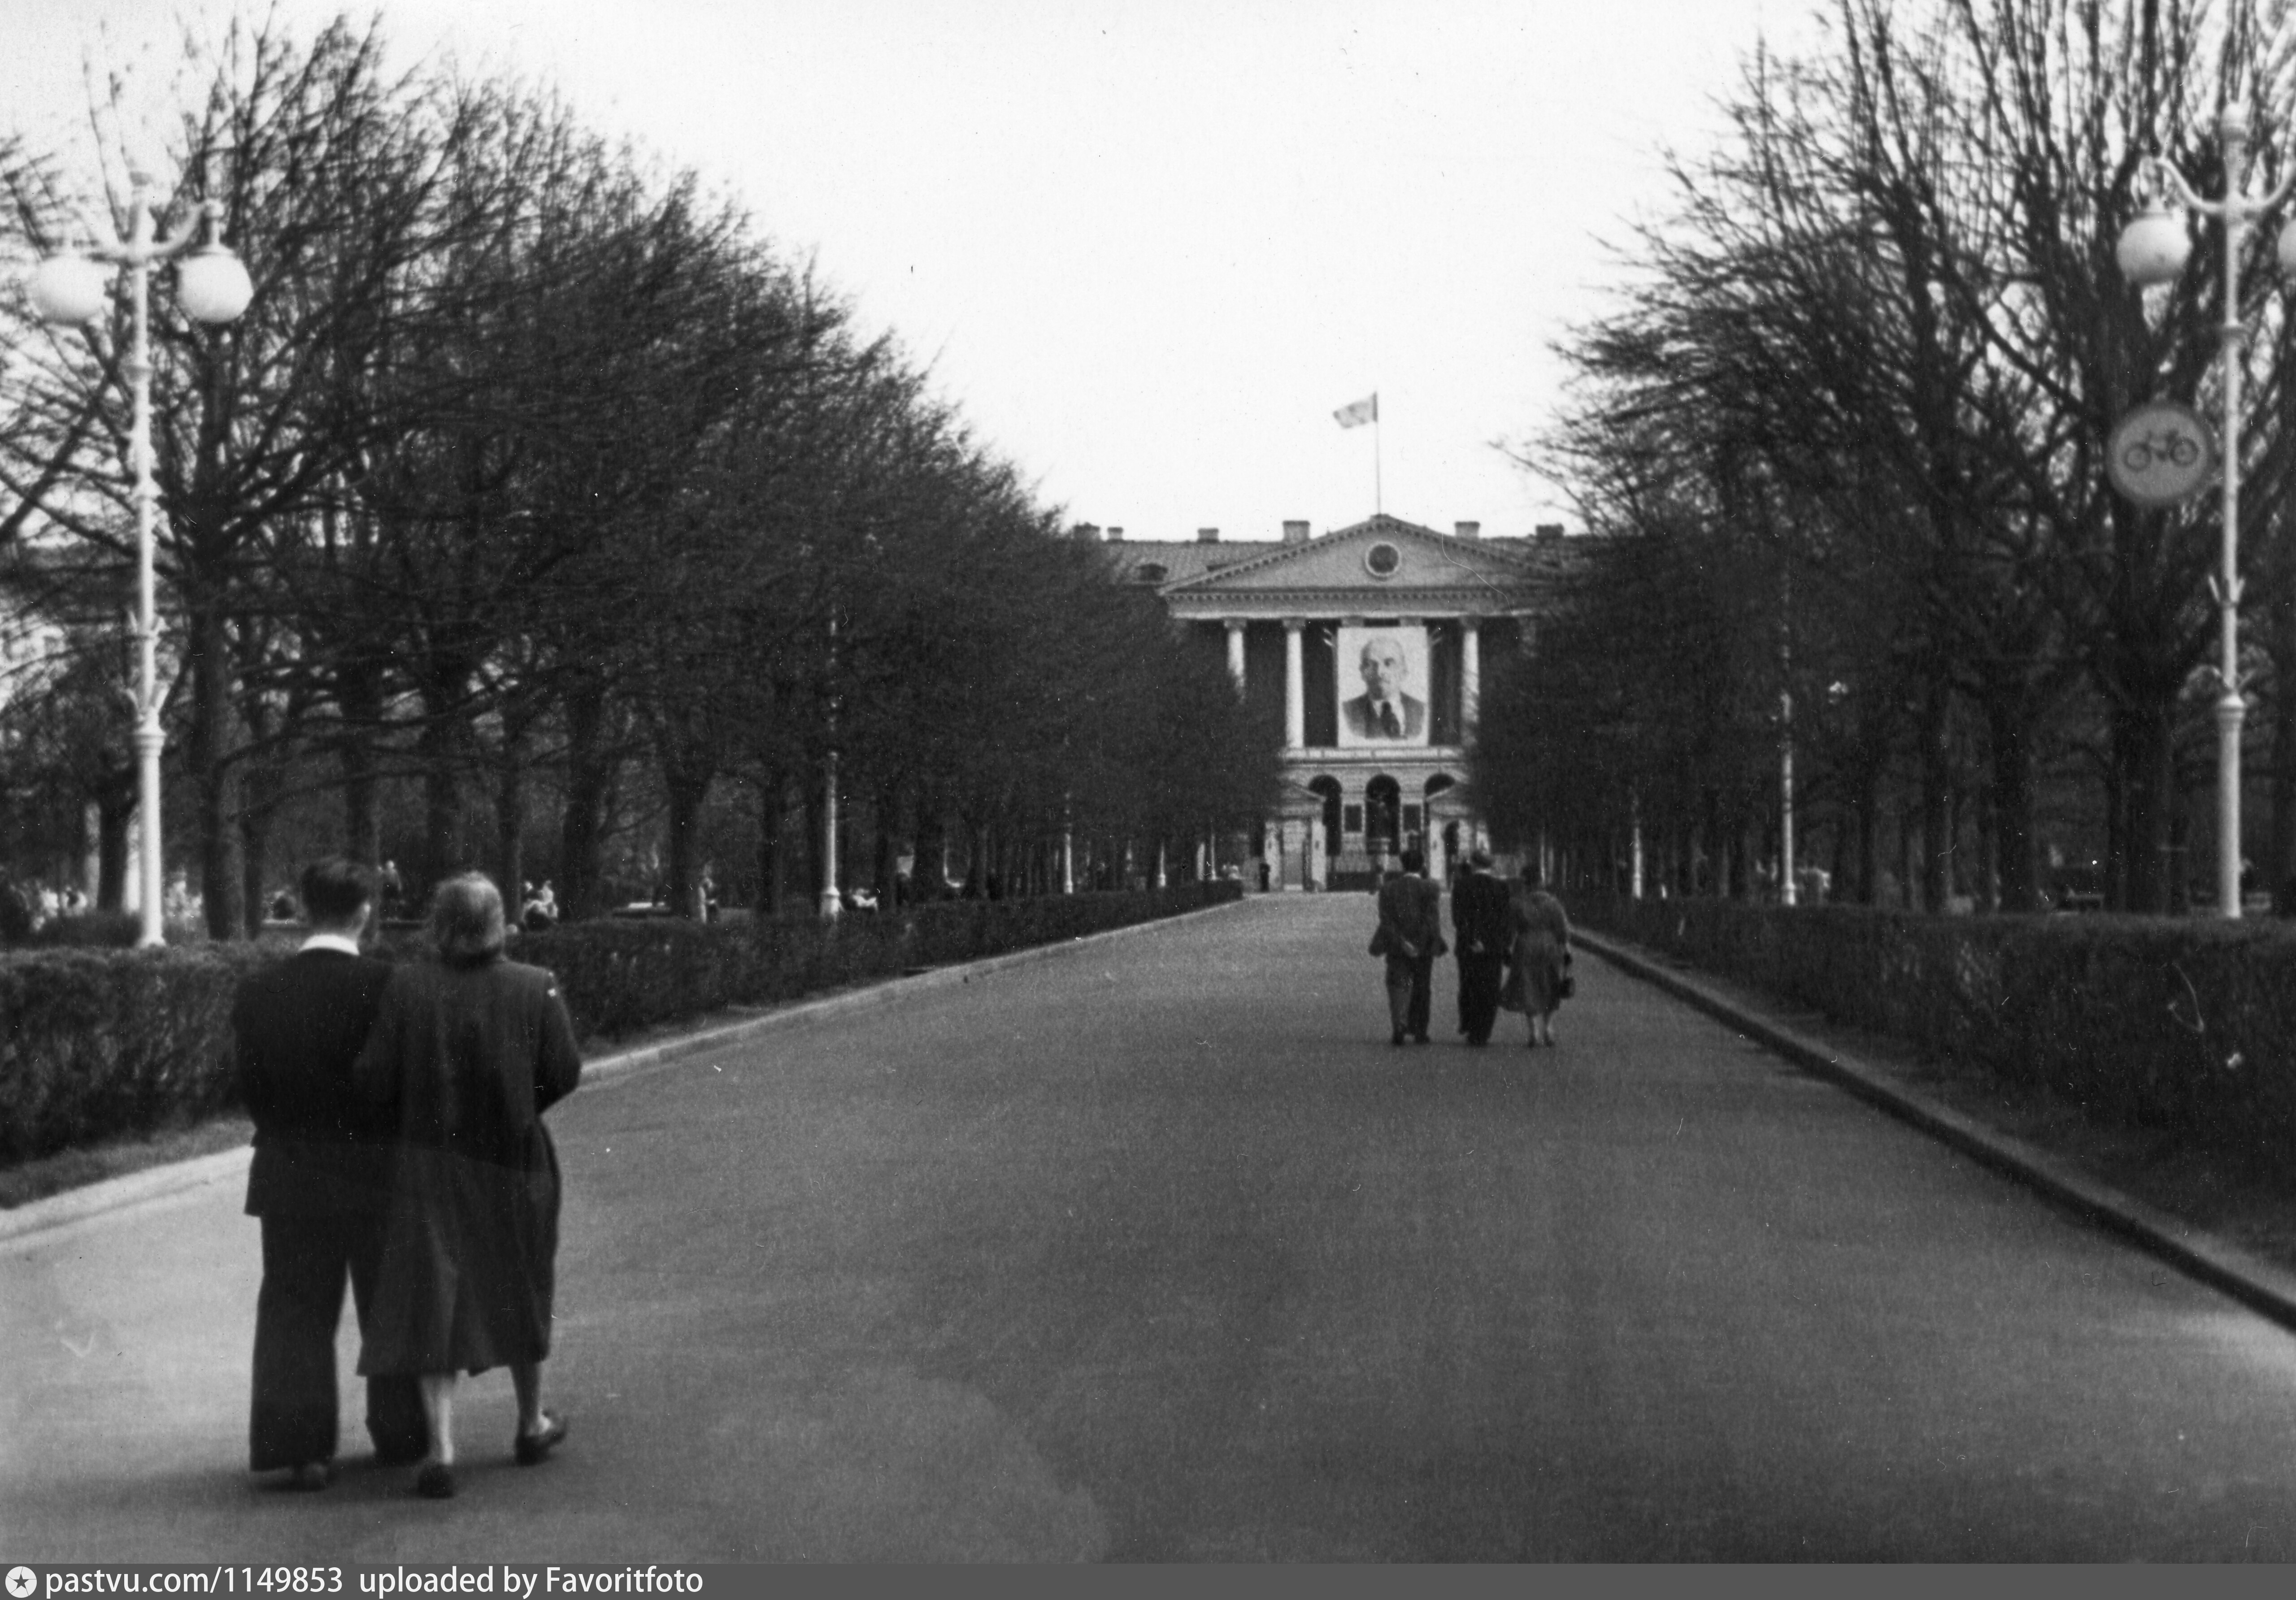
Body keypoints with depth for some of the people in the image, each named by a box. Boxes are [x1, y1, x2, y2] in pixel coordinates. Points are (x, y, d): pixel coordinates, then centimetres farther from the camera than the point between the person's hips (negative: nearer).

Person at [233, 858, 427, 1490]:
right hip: (375, 1171, -2)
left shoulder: (257, 992, -3)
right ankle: (401, 1435, 23)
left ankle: (301, 1448, 1)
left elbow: (248, 1086, 1)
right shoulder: (385, 984, -13)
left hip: (289, 1176, 2)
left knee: (295, 1310, 7)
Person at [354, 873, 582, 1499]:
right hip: (513, 1165, 1)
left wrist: (413, 1118, 9)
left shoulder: (406, 988, -11)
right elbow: (564, 1073, -7)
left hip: (429, 1166, -1)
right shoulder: (535, 989, -9)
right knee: (519, 1293, 20)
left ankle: (442, 1449, -10)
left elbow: (373, 1078, -11)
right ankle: (531, 1424, 35)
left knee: (431, 1304, 2)